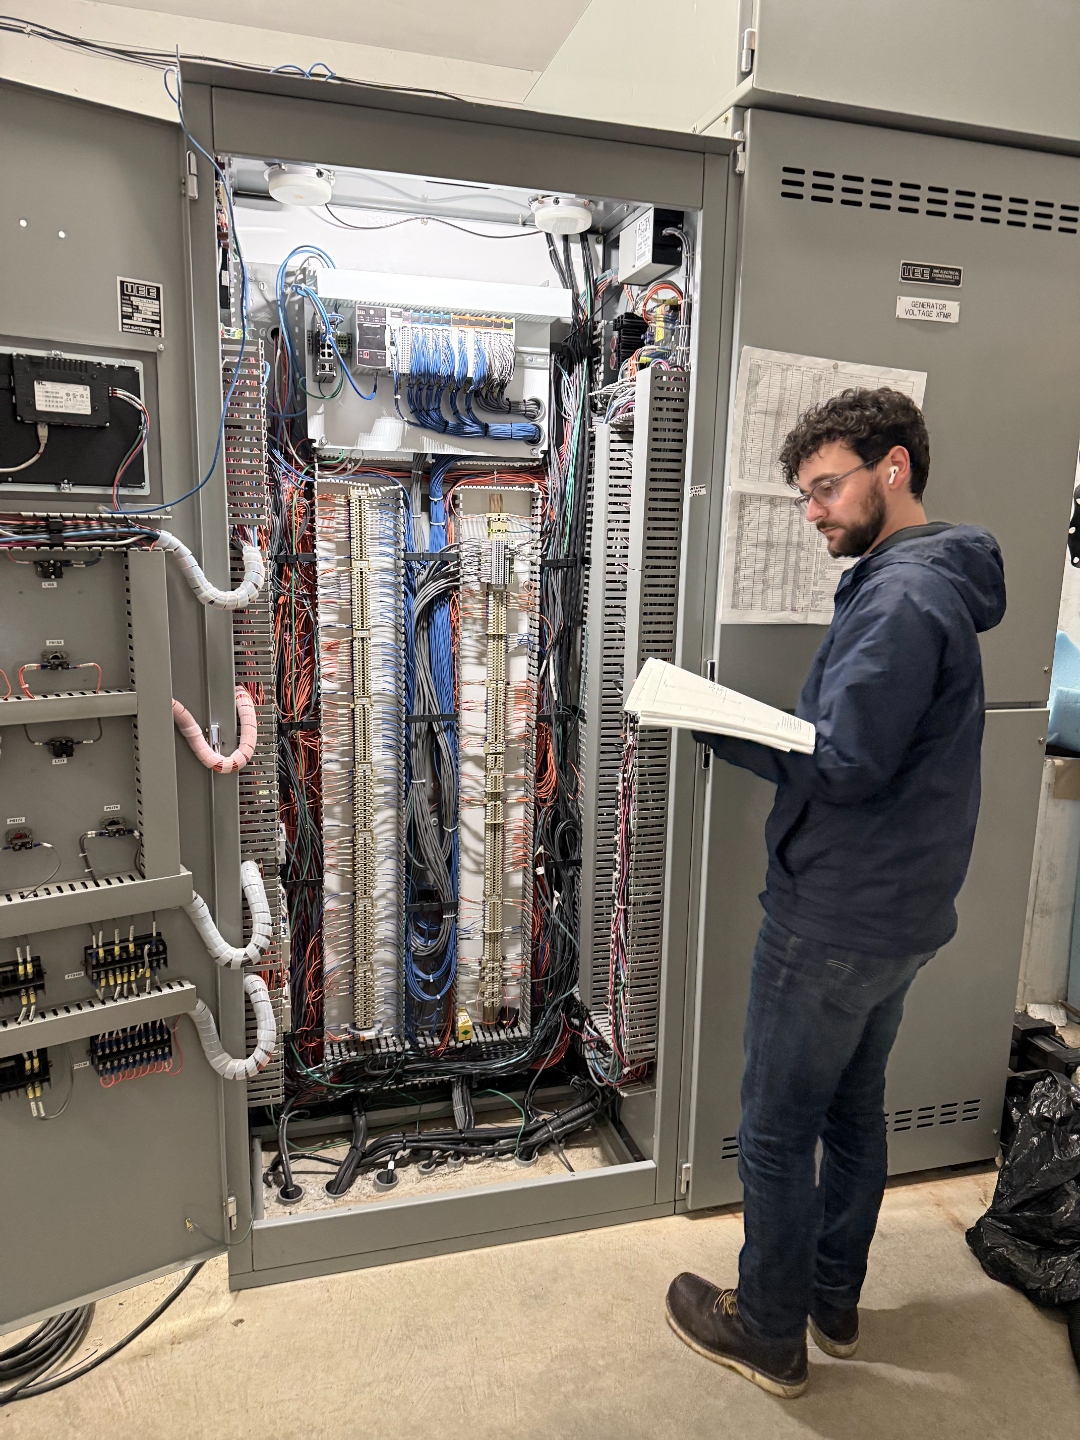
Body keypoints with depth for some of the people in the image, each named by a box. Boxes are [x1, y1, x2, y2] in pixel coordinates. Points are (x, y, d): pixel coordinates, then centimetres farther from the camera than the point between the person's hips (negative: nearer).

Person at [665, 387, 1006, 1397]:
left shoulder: (901, 597, -21)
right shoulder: (934, 582, 11)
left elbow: (843, 765, -26)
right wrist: (761, 726, 2)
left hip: (834, 920, -10)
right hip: (897, 912, 10)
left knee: (777, 1127, 7)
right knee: (853, 1107, 22)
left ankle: (769, 1334, 27)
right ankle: (833, 1303, 41)